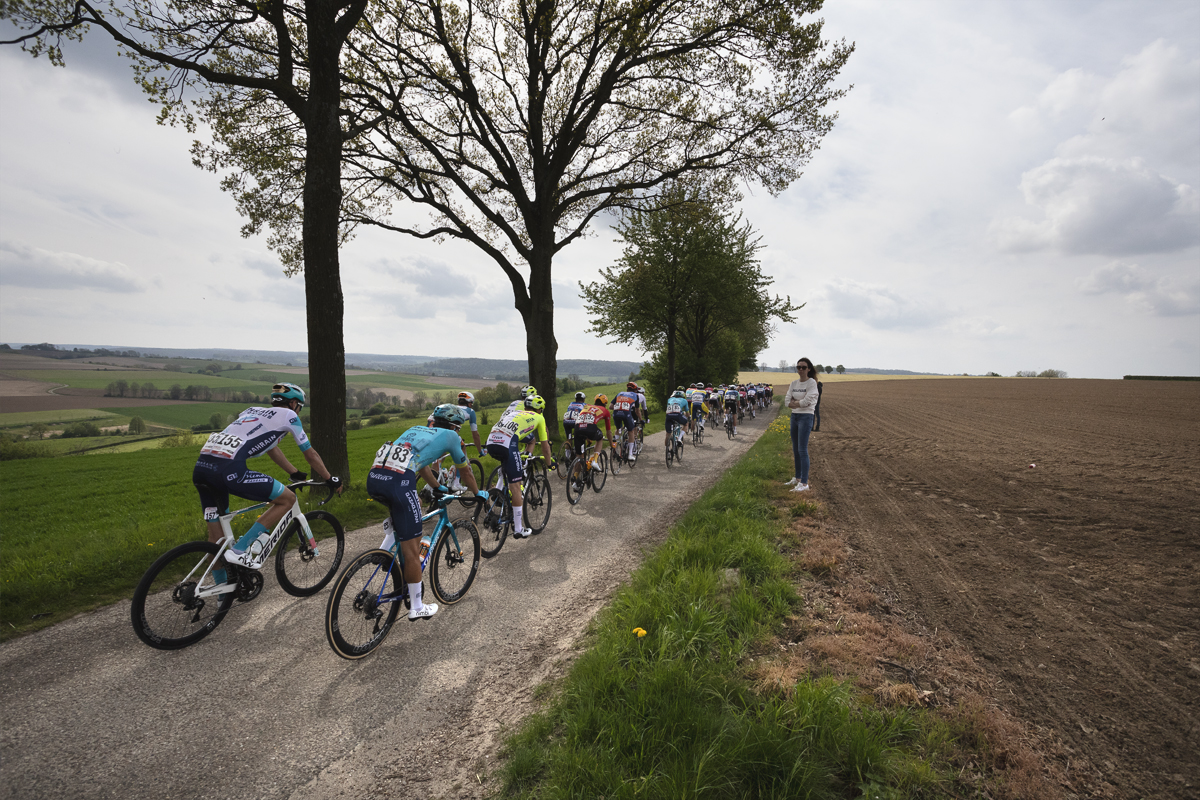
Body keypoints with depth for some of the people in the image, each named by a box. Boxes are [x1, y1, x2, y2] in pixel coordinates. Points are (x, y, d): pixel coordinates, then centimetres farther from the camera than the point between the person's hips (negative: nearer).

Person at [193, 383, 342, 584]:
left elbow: (272, 448, 43)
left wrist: (295, 473, 53)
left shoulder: (253, 410, 31)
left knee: (216, 532, 19)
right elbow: (311, 455, 18)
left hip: (201, 467, 9)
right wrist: (331, 480, 30)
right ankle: (240, 549, 0)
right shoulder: (288, 415, 11)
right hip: (229, 469, -8)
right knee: (288, 498, 6)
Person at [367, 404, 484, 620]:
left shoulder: (415, 429, 32)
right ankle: (417, 608, 17)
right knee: (412, 549, 5)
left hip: (373, 477, 7)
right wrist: (479, 494, 45)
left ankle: (383, 552, 22)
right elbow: (465, 472, 28)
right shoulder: (450, 435, 17)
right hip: (398, 481, -7)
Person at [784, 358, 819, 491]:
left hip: (806, 417, -7)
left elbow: (806, 402, -17)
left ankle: (804, 483, -8)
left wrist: (794, 402, -3)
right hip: (794, 416, 7)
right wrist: (799, 404, -10)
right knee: (795, 450, 13)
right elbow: (787, 401, 3)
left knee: (802, 450, -10)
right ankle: (797, 478, 26)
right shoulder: (794, 383, 10)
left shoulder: (812, 383, -8)